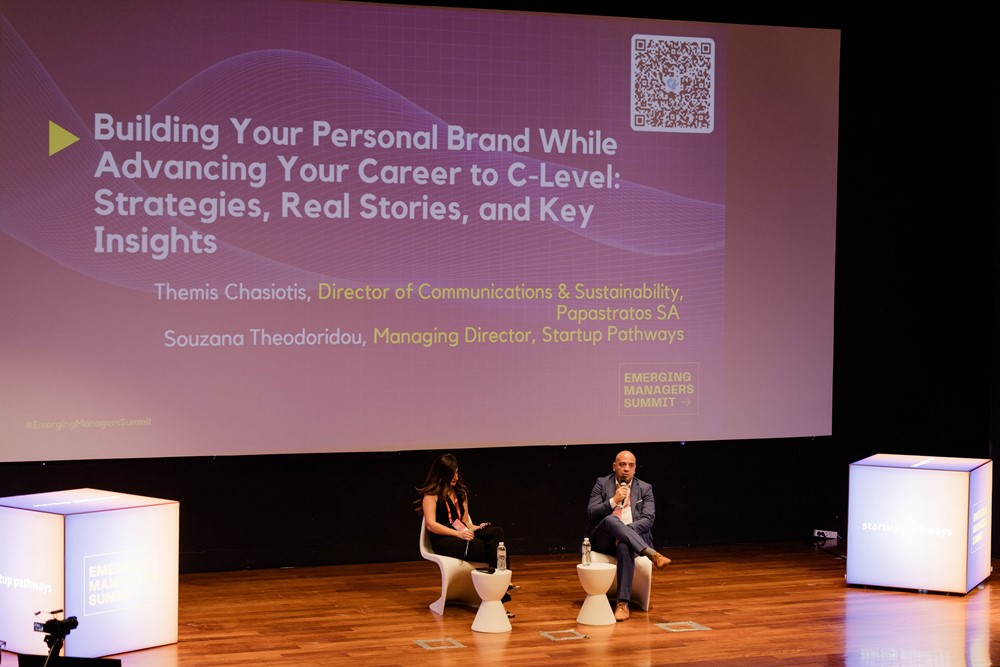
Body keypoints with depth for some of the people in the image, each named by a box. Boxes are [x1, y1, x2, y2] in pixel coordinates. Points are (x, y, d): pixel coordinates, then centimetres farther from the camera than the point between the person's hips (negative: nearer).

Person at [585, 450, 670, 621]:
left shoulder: (645, 489, 12)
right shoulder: (602, 484, 13)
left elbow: (648, 520, -1)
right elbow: (591, 513, 2)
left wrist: (625, 530, -17)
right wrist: (614, 501, -12)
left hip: (634, 534, 0)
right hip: (604, 540, 0)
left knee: (625, 547, -39)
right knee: (611, 520, -35)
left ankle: (623, 603, -44)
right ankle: (652, 554, -48)